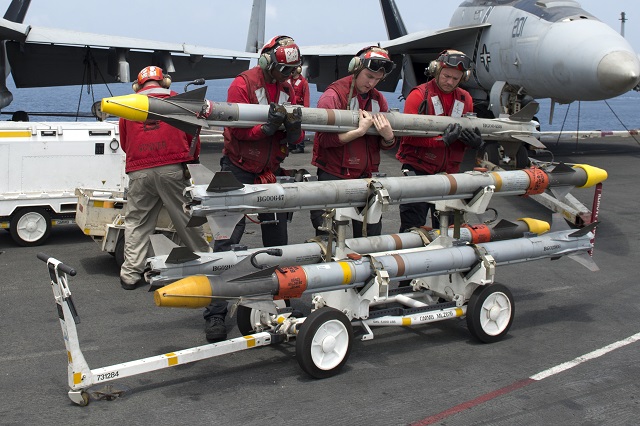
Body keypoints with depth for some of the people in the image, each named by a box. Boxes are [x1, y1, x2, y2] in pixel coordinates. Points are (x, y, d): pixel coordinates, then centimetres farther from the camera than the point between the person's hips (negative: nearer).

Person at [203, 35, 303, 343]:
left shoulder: (287, 90, 9)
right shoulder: (243, 84, -8)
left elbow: (294, 139, 5)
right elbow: (239, 129, -16)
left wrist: (294, 127, -17)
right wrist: (268, 125, -30)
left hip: (271, 173, 6)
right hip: (239, 170, -6)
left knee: (277, 239, 9)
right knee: (228, 240, -9)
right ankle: (215, 314, -8)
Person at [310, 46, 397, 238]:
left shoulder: (378, 100, 11)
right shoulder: (334, 95, -8)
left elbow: (385, 145, 13)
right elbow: (325, 138, -18)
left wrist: (388, 137, -10)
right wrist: (360, 131, -22)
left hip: (365, 178, 6)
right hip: (333, 177, -6)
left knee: (372, 234, 8)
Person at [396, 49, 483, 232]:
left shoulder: (465, 99, 10)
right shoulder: (419, 95, -5)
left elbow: (468, 135, 14)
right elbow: (410, 135, -13)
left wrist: (474, 141, -11)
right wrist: (442, 140, -25)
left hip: (449, 172, 5)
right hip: (418, 170, -4)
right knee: (412, 228, -1)